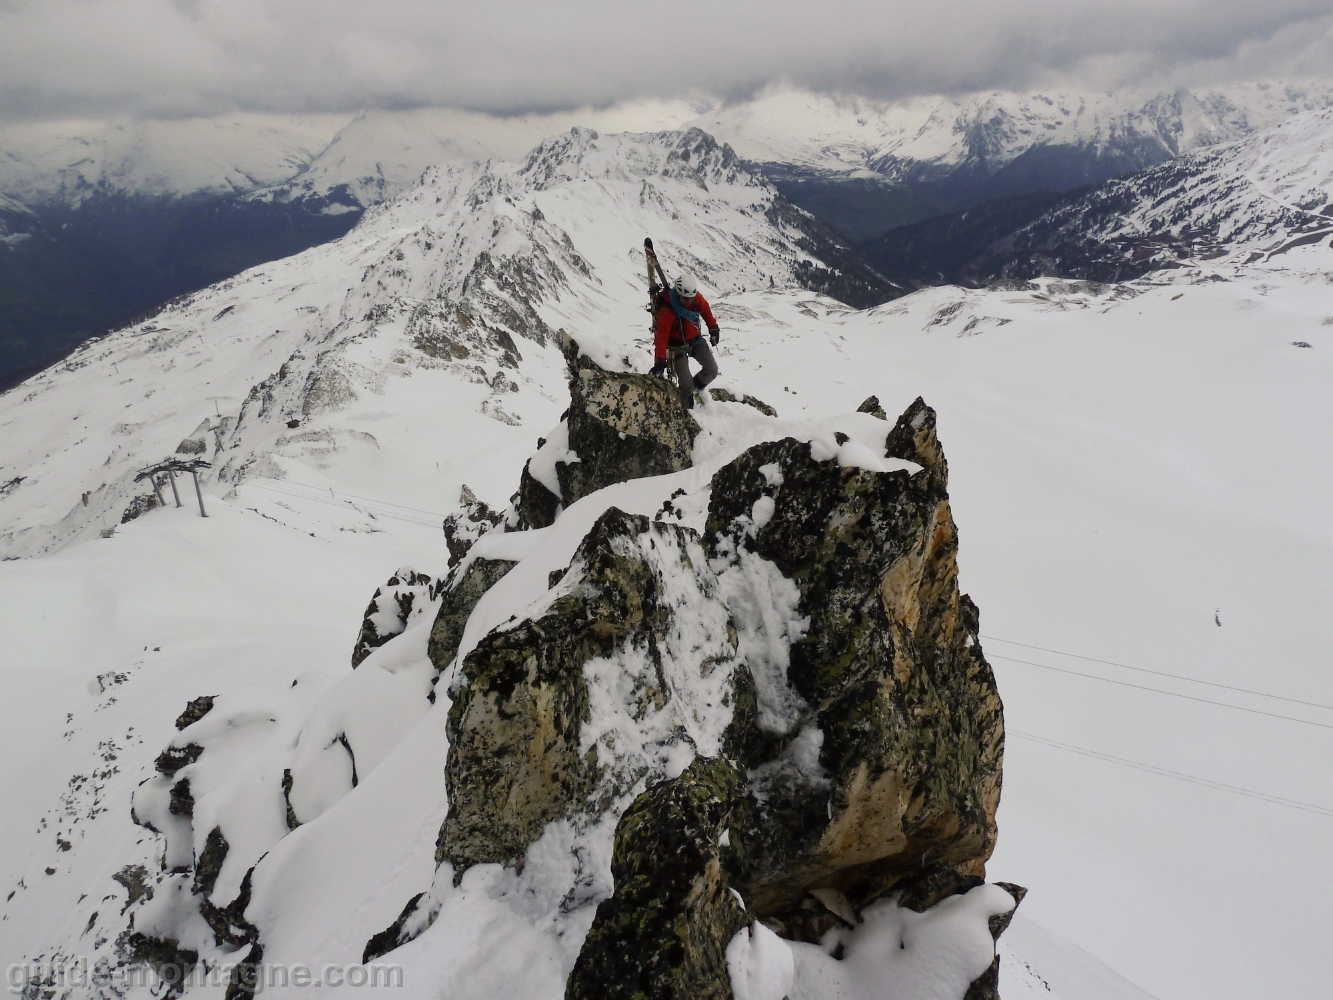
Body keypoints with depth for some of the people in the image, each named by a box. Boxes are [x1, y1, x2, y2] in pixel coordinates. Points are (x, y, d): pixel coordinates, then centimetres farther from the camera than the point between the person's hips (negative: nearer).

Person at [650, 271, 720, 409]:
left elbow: (706, 311, 5)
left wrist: (713, 328, 13)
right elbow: (661, 336, -37)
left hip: (696, 340, 5)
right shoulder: (667, 311, -32)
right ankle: (688, 410, 6)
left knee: (712, 370, 2)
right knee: (685, 382, -13)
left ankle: (695, 386, 29)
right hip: (678, 345, -5)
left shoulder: (697, 298, -17)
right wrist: (660, 360, -46)